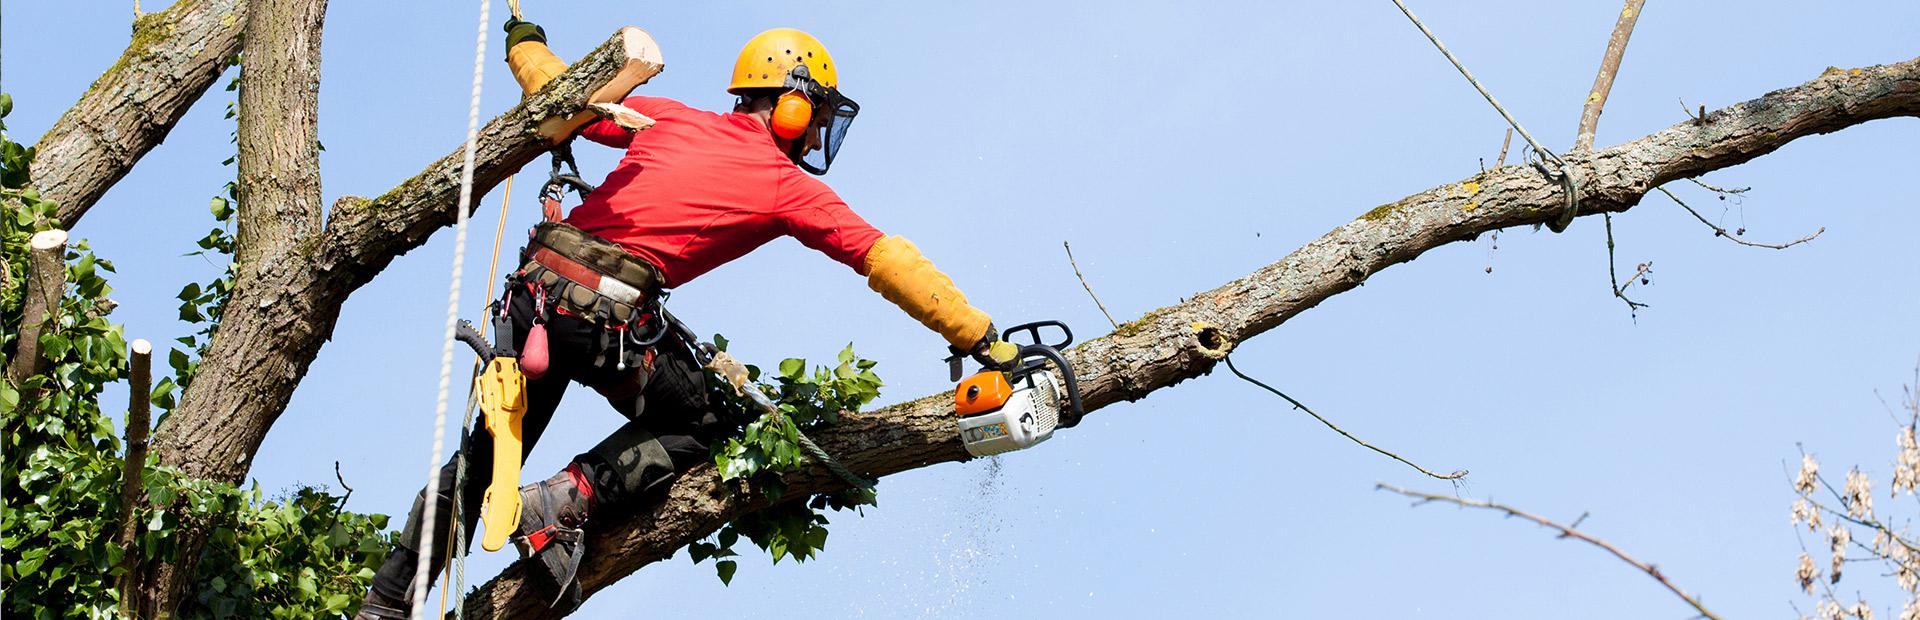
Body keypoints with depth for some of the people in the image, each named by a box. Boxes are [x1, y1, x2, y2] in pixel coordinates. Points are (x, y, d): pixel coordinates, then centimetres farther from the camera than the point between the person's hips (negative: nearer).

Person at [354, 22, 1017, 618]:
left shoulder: (669, 119, 15)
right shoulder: (789, 187, 4)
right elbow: (889, 262, 1)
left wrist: (524, 43, 46)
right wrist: (983, 339, 2)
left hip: (536, 292, 6)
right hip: (611, 315, -5)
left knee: (487, 454, 19)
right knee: (704, 423, 18)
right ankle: (564, 501, 0)